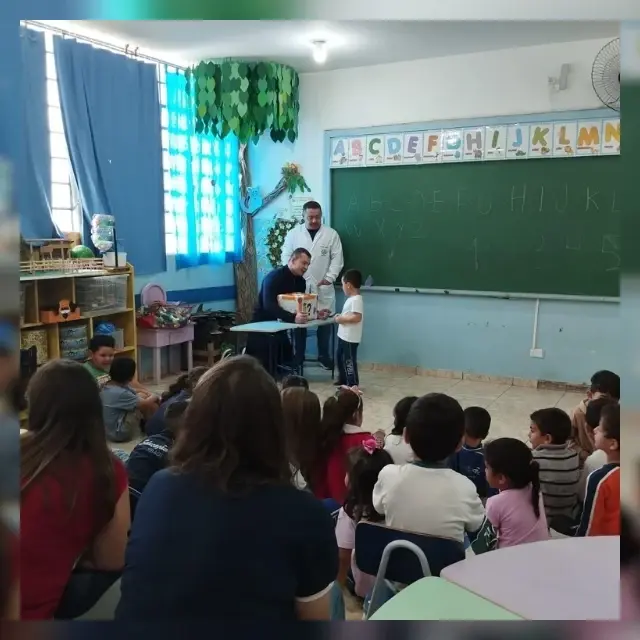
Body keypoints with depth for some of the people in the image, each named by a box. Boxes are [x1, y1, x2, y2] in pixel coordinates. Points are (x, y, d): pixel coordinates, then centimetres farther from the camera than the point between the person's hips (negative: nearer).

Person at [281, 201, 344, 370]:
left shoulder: (331, 234, 2)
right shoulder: (293, 233, 4)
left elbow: (337, 258, 1)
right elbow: (286, 256, 5)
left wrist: (330, 277, -7)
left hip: (323, 286, 0)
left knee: (325, 322, 3)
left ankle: (324, 356, 16)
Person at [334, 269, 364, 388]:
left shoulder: (356, 299, -21)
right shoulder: (351, 298, 12)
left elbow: (357, 317, -30)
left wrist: (342, 319, -21)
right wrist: (341, 316, 6)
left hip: (350, 338, -11)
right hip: (344, 336, 11)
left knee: (349, 361, -3)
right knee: (341, 358, 22)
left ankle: (353, 385, 6)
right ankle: (343, 380, 36)